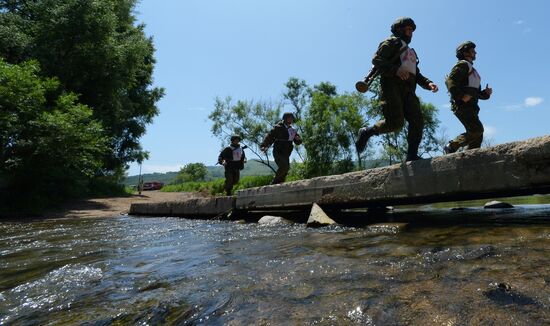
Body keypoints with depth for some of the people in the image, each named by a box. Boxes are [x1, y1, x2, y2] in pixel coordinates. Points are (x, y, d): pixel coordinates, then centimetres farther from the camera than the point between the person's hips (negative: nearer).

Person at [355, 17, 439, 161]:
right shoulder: (392, 42, 12)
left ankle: (412, 155, -11)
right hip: (392, 85, -7)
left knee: (417, 121, -11)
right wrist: (396, 70, -21)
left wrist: (428, 83, 10)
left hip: (408, 90, 7)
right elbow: (377, 59, -6)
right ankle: (366, 132, 0)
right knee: (395, 123, -20)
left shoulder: (410, 52, 37)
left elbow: (417, 75, 31)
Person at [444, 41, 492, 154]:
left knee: (477, 135, 4)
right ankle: (451, 147, -14)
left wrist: (486, 93, 11)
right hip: (462, 105, -10)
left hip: (471, 106, 10)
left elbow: (476, 93, 32)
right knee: (477, 130, -20)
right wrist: (461, 96, -24)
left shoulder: (473, 71, 31)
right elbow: (449, 81, -16)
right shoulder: (463, 65, 2)